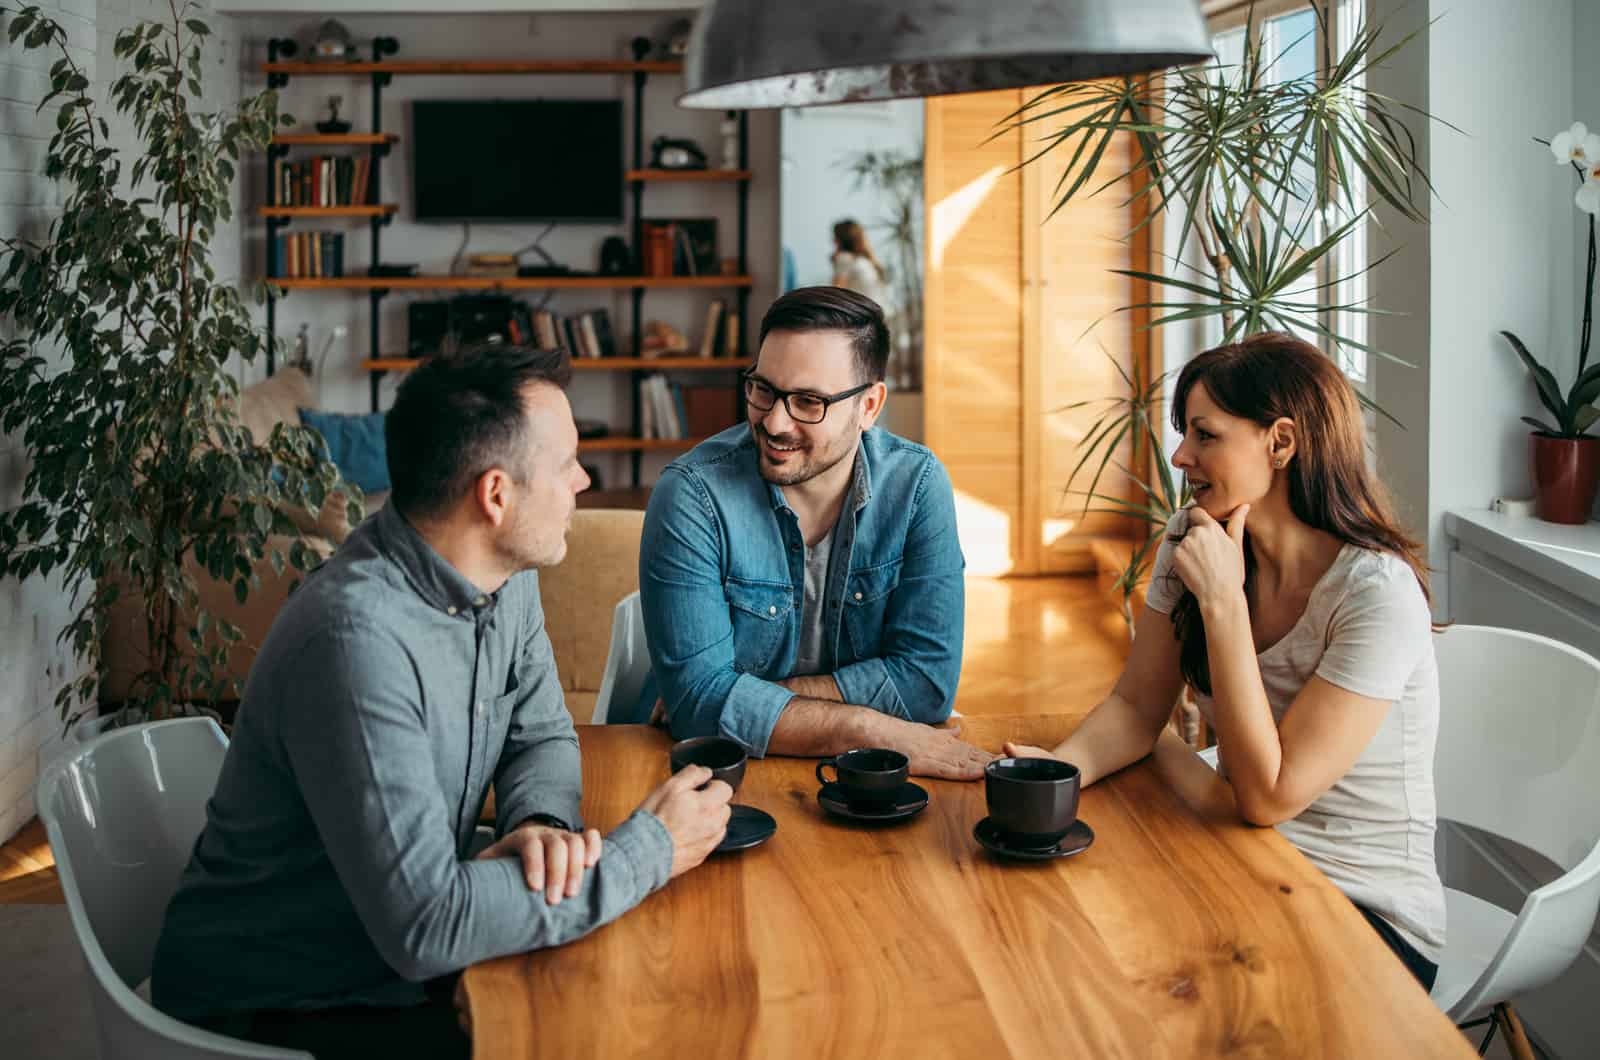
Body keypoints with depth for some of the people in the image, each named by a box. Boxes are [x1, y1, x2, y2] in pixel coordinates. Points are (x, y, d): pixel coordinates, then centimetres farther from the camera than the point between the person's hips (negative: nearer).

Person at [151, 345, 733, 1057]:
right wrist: (649, 851, -24)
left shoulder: (506, 574, -4)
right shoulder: (358, 639, -32)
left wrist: (541, 823, -16)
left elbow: (542, 735, 8)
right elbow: (424, 925, -34)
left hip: (394, 953, 8)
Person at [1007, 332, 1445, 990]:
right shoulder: (1191, 540, -1)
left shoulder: (1377, 594, -22)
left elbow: (1269, 795, -24)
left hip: (1368, 915, -5)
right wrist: (1058, 768, -19)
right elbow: (1135, 708, 3)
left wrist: (1222, 601, -24)